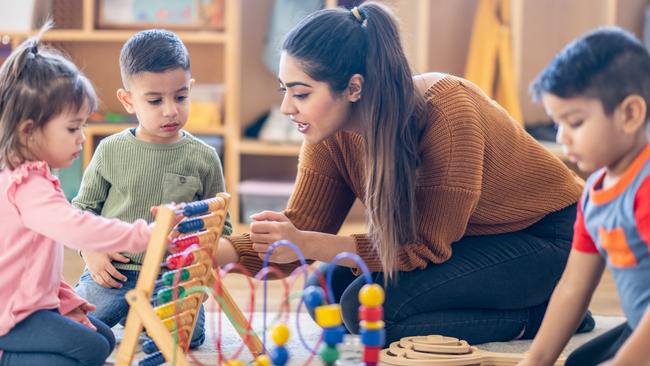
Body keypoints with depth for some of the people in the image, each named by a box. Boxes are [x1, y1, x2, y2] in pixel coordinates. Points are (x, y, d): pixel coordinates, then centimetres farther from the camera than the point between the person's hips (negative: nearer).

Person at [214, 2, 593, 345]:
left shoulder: (445, 113, -31)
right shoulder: (331, 135, -10)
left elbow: (427, 247, -27)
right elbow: (301, 231, -7)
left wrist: (305, 244, -33)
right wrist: (216, 251, -25)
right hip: (471, 241, 9)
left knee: (368, 305, -24)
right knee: (328, 289, -8)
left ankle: (536, 318, -8)